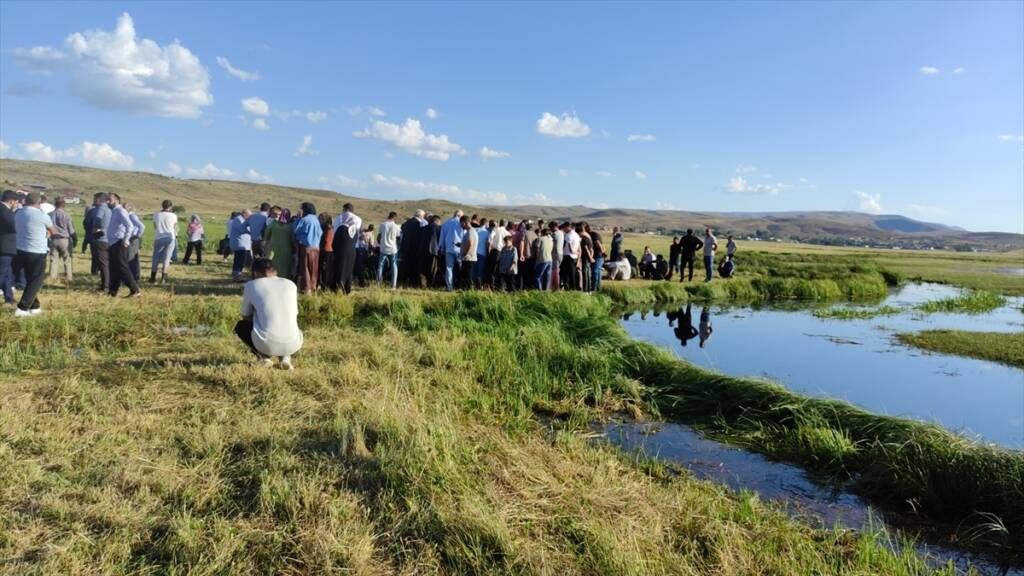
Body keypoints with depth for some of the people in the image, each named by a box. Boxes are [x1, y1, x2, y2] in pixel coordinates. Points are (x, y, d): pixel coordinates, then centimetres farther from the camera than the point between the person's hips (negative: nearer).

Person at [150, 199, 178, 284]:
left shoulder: (156, 215, -1)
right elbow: (175, 228, 4)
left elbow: (155, 227, 7)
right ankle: (163, 278, 2)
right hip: (170, 238, -1)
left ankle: (153, 277, 11)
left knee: (156, 258, 11)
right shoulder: (173, 216, -5)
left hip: (158, 238, 1)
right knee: (166, 258, 4)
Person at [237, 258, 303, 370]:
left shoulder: (251, 285, 8)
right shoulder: (290, 284, 15)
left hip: (265, 345, -2)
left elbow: (246, 317, 20)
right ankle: (286, 357, 12)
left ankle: (263, 356, 8)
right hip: (292, 345, 2)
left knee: (240, 326, 29)